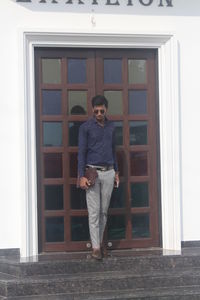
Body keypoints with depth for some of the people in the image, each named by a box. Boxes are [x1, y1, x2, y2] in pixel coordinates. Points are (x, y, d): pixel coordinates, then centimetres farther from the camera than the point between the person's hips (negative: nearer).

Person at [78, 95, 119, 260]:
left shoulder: (111, 126, 11)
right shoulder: (86, 127, -3)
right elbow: (82, 152, -5)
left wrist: (116, 172, 17)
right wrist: (82, 176, -12)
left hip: (108, 173, 4)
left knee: (104, 211, 7)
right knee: (94, 212, -6)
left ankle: (100, 241, 18)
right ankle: (96, 246, -4)